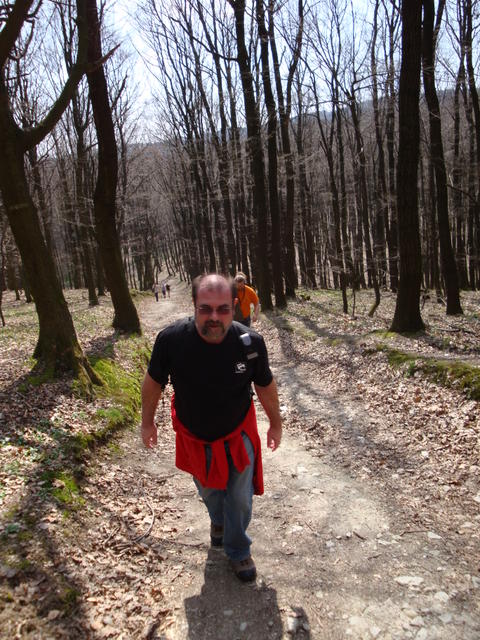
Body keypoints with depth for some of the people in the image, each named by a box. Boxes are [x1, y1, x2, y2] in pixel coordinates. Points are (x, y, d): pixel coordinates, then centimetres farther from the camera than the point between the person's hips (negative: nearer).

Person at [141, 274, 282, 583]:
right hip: (195, 438, 2)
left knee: (240, 499, 11)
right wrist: (148, 422, 2)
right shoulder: (171, 340, -30)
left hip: (238, 435, -1)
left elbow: (266, 385, -8)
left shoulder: (250, 342, -28)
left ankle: (238, 550, 41)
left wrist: (276, 424, 5)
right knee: (209, 491, 27)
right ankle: (218, 519, 62)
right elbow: (153, 382, -10)